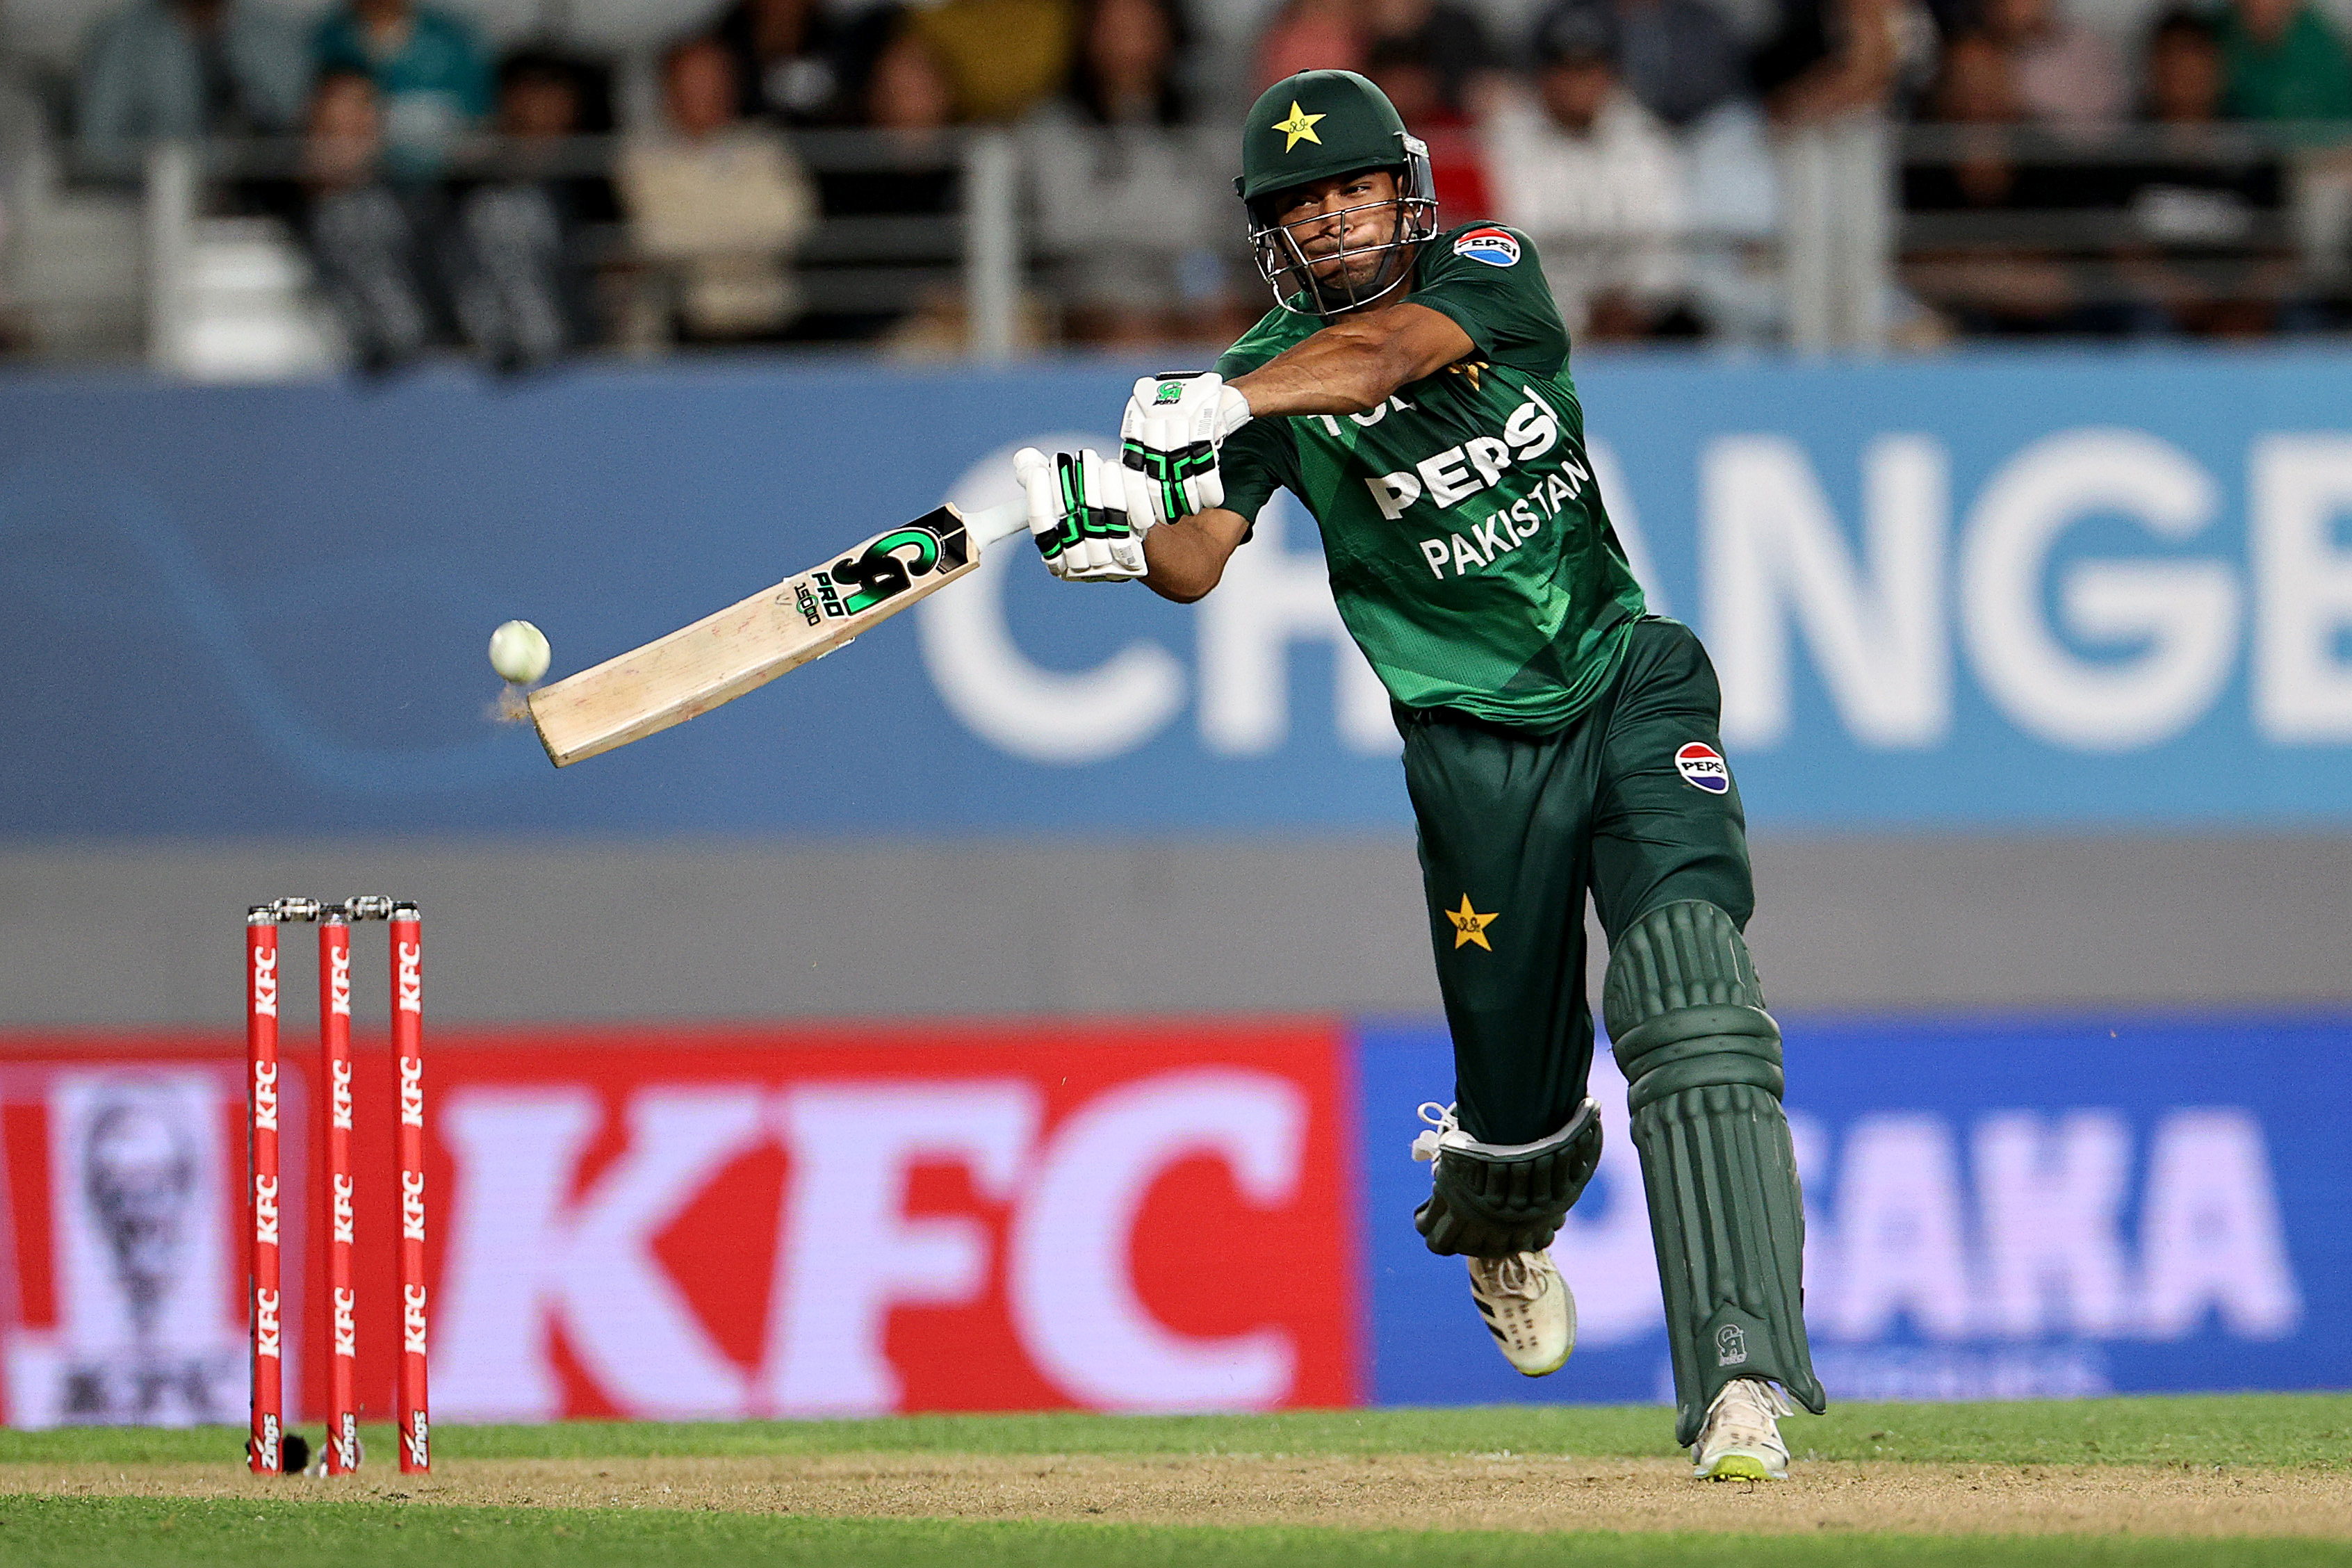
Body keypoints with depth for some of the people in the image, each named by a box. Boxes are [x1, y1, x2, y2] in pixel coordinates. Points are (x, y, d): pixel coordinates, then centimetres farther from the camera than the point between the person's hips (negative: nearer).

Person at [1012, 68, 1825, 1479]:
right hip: (1476, 741, 1)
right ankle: (1502, 1230, 45)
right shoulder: (1269, 371, -2)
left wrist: (1215, 407, -41)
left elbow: (1384, 348, -26)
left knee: (1690, 1001, -21)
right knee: (1518, 1088, 6)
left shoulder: (1489, 269, -4)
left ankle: (1741, 1372, -28)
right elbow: (1199, 563, -15)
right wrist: (1121, 527, -38)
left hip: (1629, 686, -1)